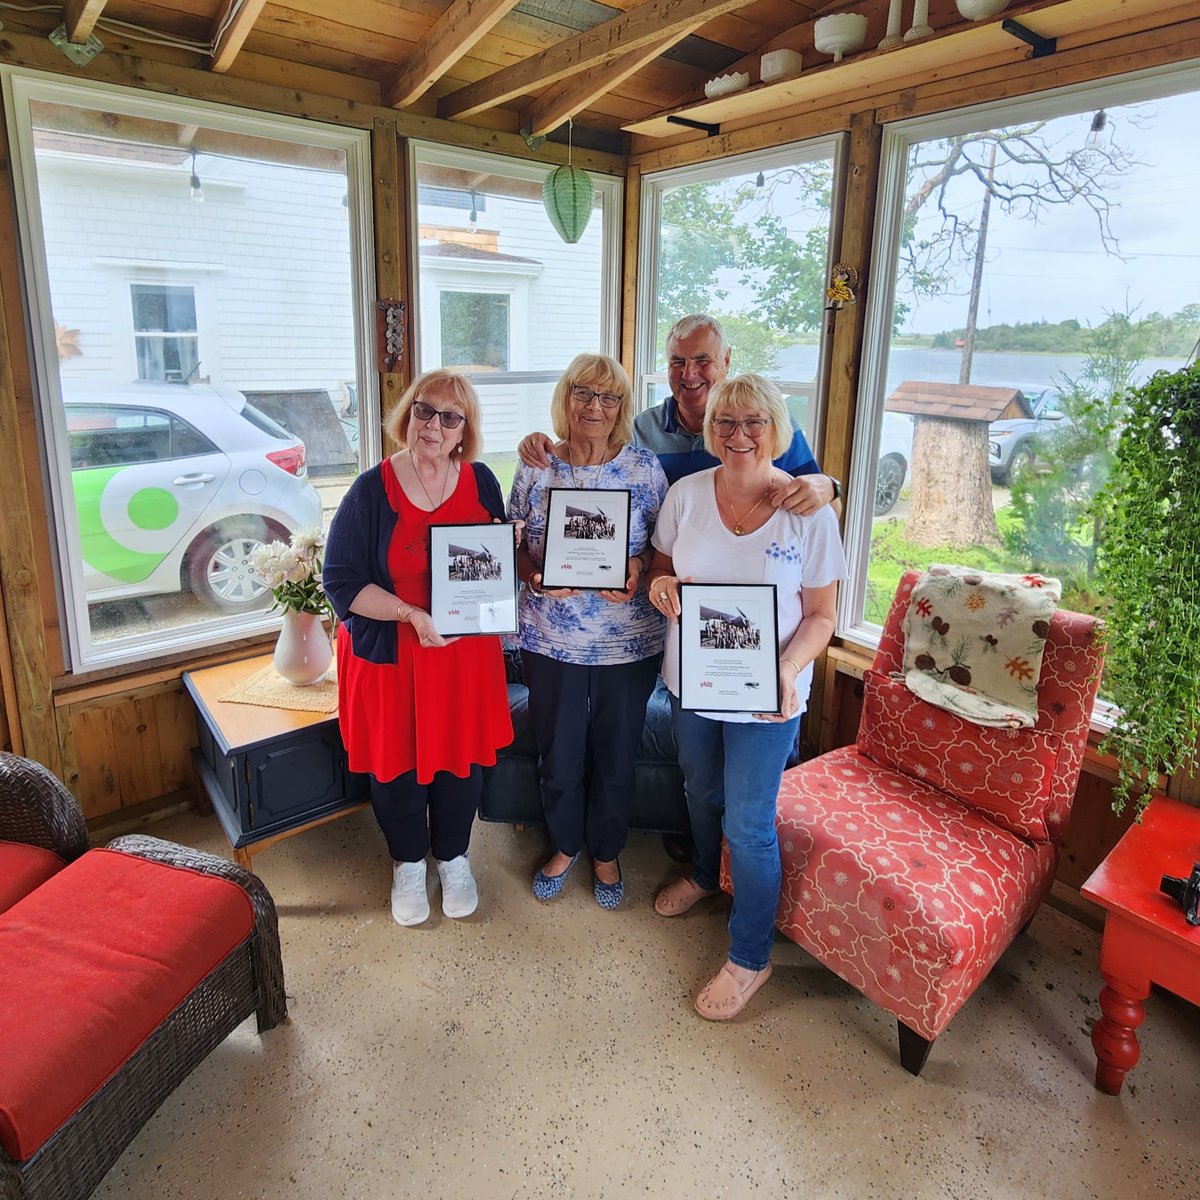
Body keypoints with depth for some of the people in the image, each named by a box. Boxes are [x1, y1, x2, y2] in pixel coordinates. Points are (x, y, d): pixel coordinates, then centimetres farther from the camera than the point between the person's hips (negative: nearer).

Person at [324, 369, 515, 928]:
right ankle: (408, 862, 39)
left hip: (466, 652, 3)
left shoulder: (480, 482, -1)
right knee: (396, 761, 12)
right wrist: (410, 613, -25)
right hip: (389, 656, -2)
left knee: (461, 756, 14)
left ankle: (453, 855, 41)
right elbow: (342, 582, -13)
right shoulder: (372, 489, -11)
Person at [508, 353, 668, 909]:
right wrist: (536, 577, -17)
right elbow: (515, 545, 4)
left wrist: (637, 570, -21)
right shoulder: (535, 469, -1)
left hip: (628, 643, 0)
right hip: (551, 640, 1)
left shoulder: (645, 469, -4)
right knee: (557, 756, 14)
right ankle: (565, 845, 42)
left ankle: (606, 852, 40)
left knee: (617, 757, 14)